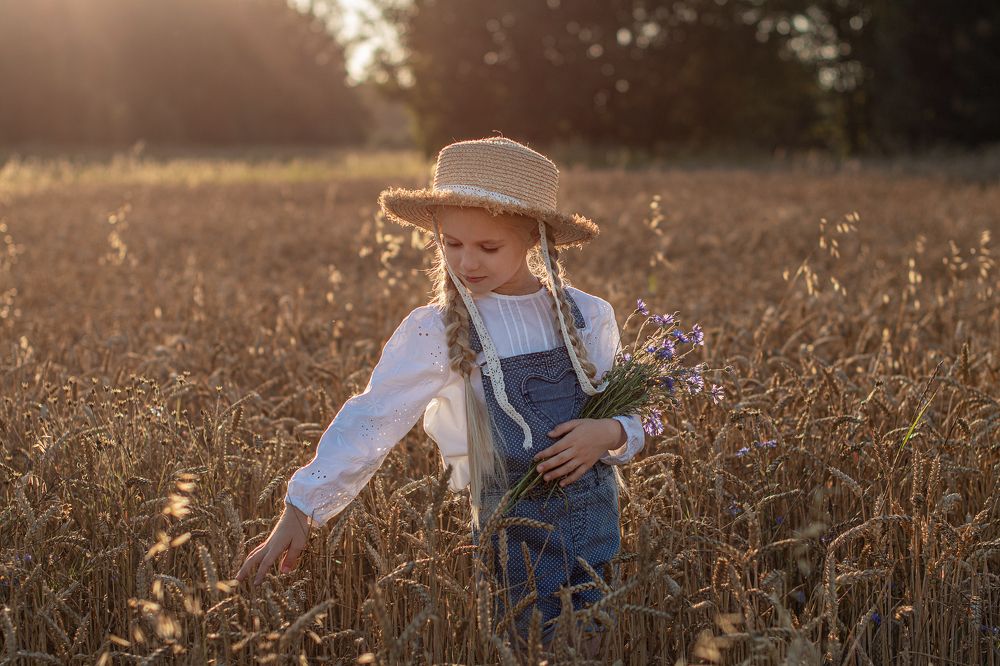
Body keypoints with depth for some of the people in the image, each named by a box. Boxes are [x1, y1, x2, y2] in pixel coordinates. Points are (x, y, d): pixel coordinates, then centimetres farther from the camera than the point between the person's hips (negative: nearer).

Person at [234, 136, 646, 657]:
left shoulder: (589, 316, 0)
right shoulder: (436, 332, -9)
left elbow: (632, 422, 9)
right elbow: (370, 421, -14)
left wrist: (610, 433, -15)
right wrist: (299, 512, -22)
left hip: (596, 514, 3)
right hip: (514, 529, -3)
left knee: (591, 650, 9)